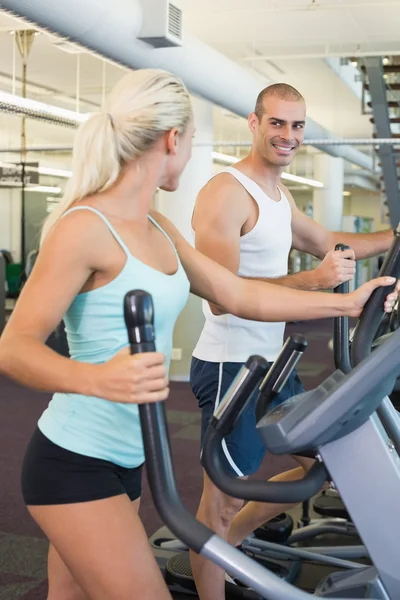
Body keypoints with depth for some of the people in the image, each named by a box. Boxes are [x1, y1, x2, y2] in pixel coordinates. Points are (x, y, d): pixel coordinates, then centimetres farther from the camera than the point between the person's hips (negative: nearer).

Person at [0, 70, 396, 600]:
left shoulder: (159, 231, 8)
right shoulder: (84, 227, -17)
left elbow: (240, 296, 14)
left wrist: (346, 303, 16)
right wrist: (99, 378, -40)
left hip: (126, 458, 8)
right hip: (73, 463, -8)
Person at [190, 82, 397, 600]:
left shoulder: (280, 196, 13)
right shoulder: (225, 193, -18)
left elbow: (327, 243, 27)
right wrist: (313, 281, -26)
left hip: (274, 362, 10)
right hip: (232, 367, -9)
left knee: (319, 467, 20)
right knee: (224, 498, 5)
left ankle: (223, 543, 34)